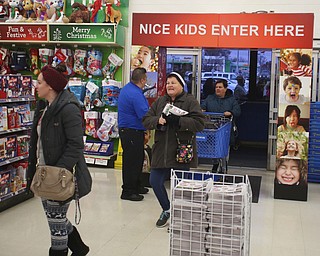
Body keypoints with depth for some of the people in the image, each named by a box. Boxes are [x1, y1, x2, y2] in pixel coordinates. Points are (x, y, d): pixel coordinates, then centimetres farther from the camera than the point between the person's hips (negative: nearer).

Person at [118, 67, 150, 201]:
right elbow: (145, 116, -27)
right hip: (132, 132, -11)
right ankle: (128, 191, 6)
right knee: (131, 161, -3)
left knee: (138, 159, 19)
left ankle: (136, 186, 31)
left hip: (126, 129, 11)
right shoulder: (136, 95, -23)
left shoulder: (127, 88, 11)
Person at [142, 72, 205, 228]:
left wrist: (178, 121, -24)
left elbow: (199, 123, -14)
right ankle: (166, 210, 32)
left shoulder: (190, 101, -3)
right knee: (155, 182, 7)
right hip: (161, 152, 5)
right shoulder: (159, 102, 12)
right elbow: (146, 120, 7)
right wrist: (157, 120, -14)